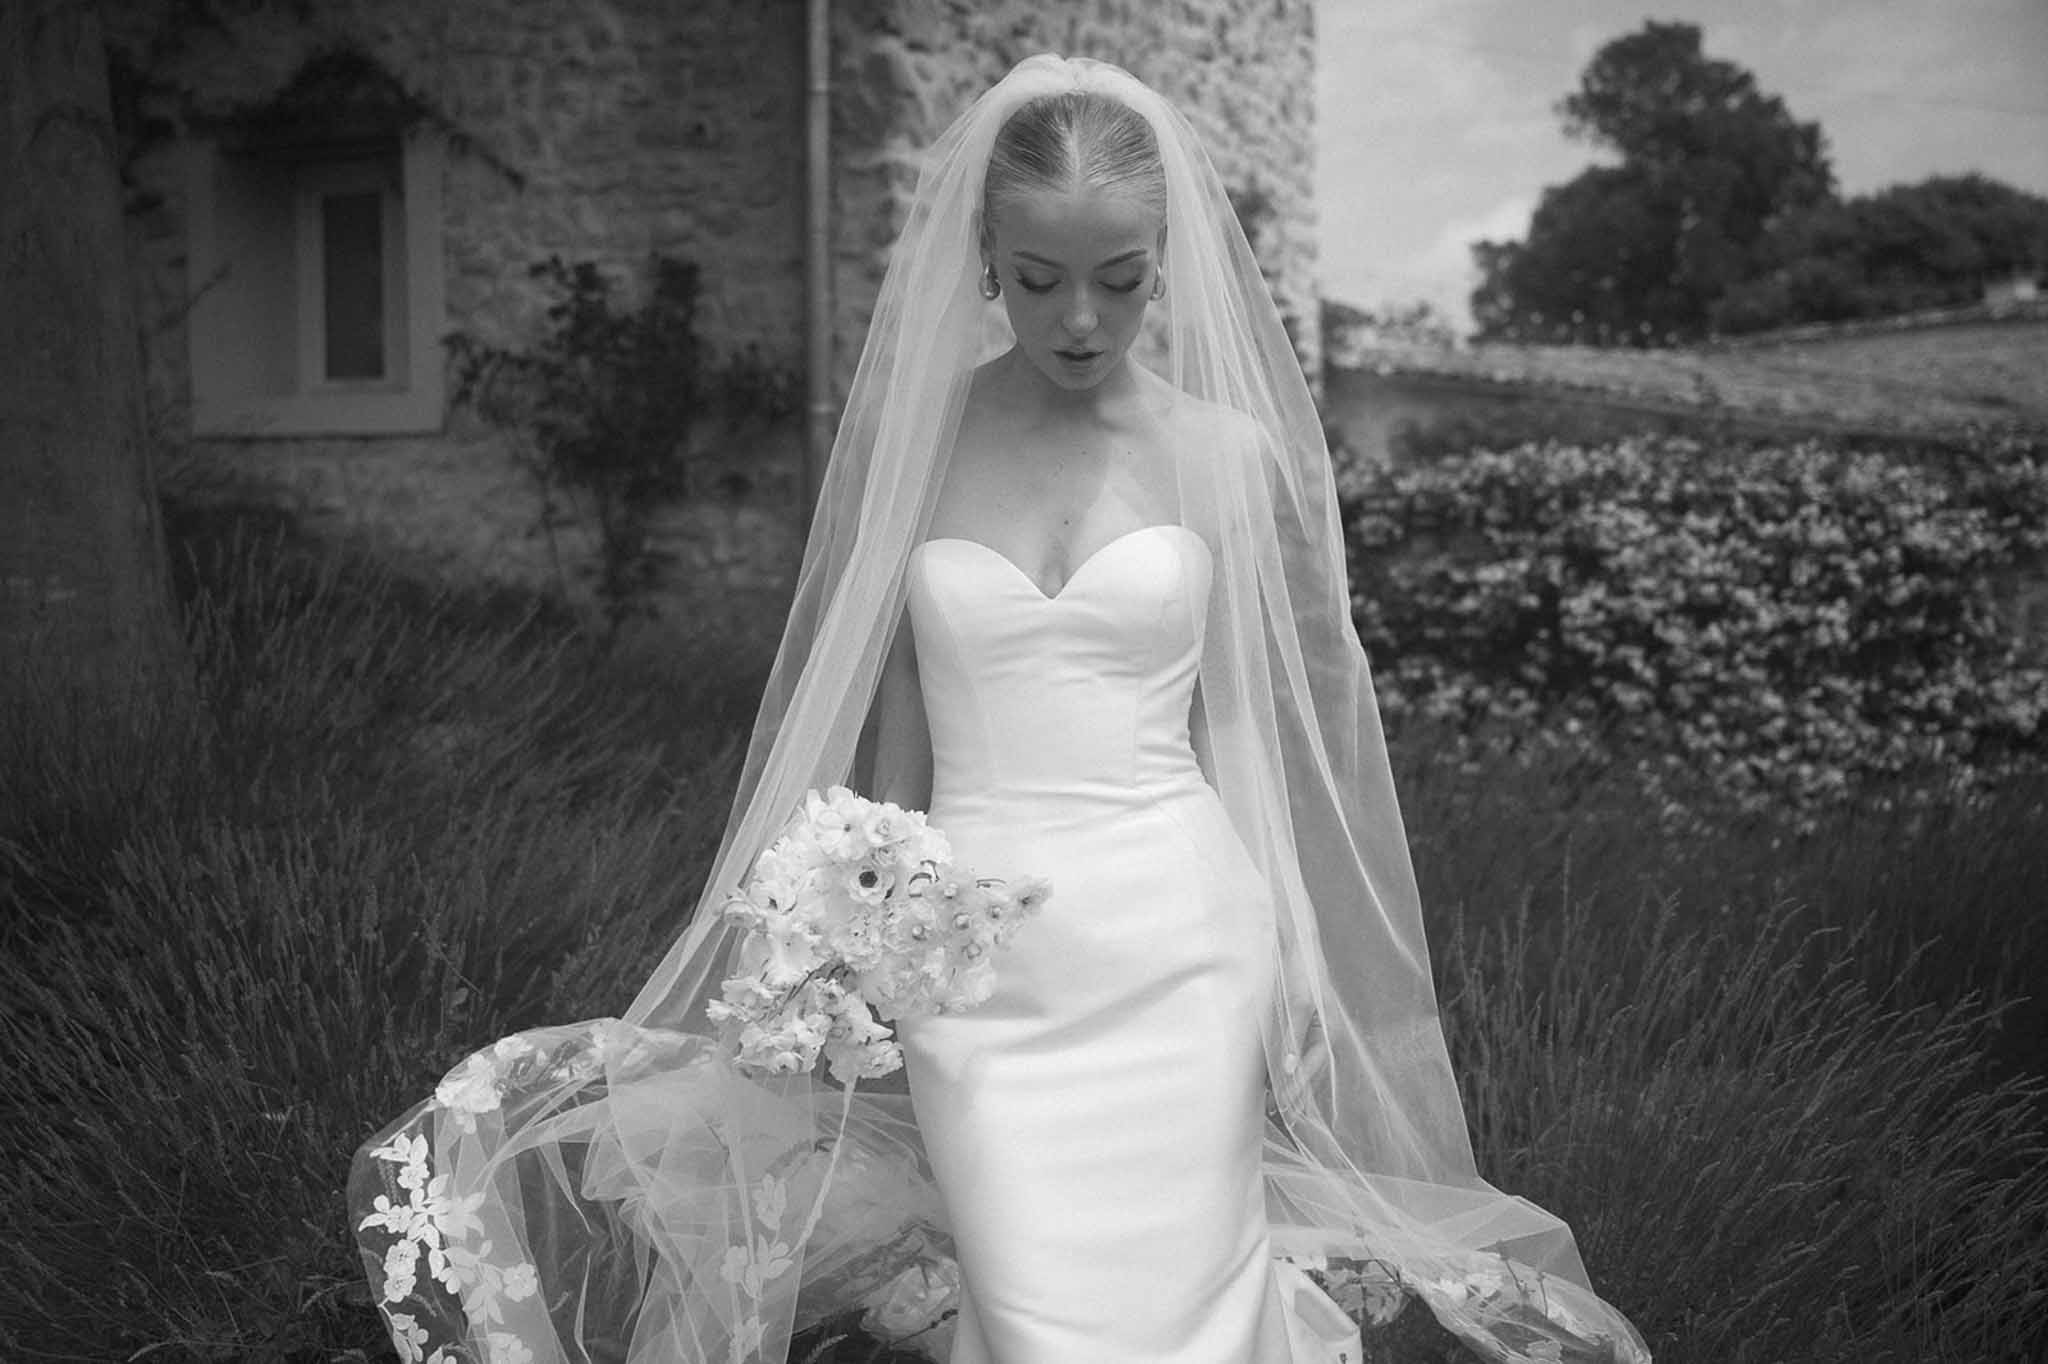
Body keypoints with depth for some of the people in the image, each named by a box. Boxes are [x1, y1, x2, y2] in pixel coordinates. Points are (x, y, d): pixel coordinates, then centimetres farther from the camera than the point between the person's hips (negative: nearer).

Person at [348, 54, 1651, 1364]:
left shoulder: (1228, 453, 0)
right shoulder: (910, 440, 2)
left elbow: (1252, 730, 7)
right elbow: (895, 729, 8)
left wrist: (1289, 966, 7)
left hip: (1179, 952, 0)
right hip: (977, 965, 1)